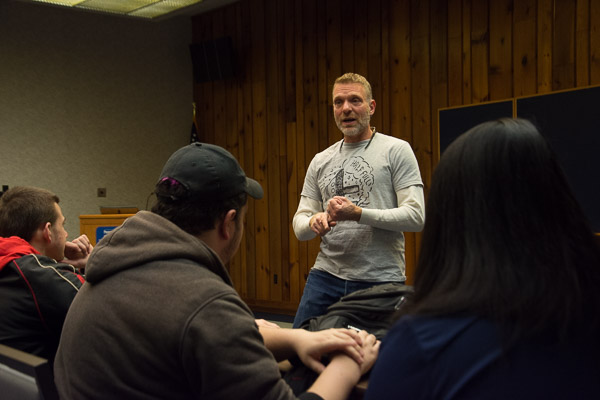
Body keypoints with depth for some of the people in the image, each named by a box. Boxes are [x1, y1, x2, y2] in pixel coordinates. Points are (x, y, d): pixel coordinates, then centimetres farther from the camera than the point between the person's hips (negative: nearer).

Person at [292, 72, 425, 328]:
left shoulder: (396, 150, -2)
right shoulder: (320, 161, 13)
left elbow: (416, 216, -10)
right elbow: (299, 226, 12)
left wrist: (358, 213, -20)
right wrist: (314, 221, -12)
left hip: (380, 280, -4)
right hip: (325, 276, 4)